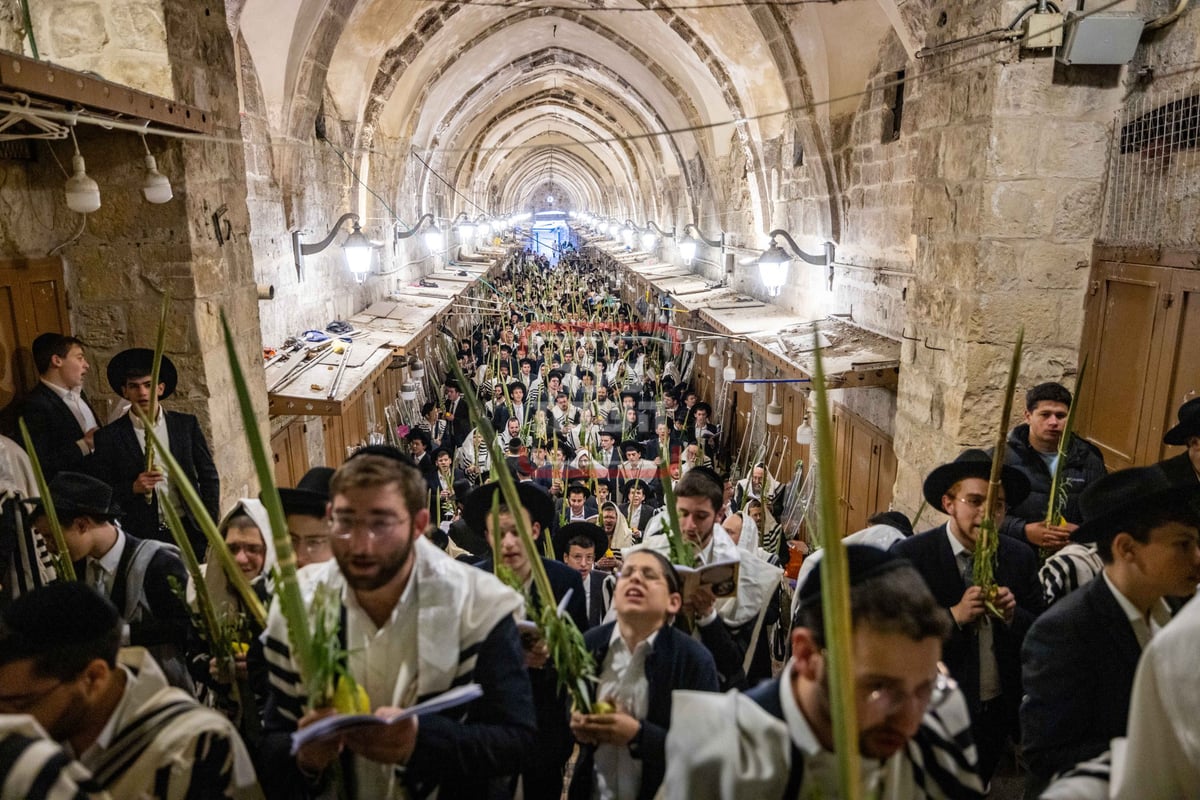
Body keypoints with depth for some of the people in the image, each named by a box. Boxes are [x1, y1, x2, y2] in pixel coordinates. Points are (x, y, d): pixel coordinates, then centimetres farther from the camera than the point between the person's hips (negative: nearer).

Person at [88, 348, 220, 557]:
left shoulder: (187, 424, 6)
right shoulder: (108, 436, 2)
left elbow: (209, 477, 9)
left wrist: (210, 527, 2)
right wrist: (133, 488, -14)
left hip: (189, 530, 1)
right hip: (141, 538, -1)